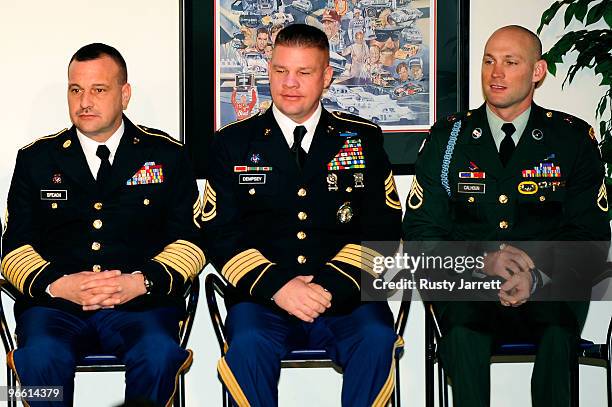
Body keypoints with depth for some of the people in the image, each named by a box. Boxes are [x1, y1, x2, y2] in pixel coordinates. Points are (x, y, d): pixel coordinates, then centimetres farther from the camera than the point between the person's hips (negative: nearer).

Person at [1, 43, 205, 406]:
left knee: (159, 354, -33)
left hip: (142, 303, 0)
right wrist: (59, 284, -11)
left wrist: (139, 282, -12)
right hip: (55, 304, 1)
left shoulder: (167, 155, 12)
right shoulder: (36, 159, 15)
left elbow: (190, 242, 6)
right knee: (41, 356, -32)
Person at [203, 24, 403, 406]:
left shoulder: (363, 139, 13)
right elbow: (221, 234, 4)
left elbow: (383, 228, 5)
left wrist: (331, 286, -11)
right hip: (262, 296, 0)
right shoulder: (234, 143, 11)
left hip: (345, 296, 1)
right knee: (248, 343, -32)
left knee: (377, 339, -30)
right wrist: (277, 285, -13)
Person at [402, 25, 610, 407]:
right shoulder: (448, 137, 9)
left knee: (558, 323, -34)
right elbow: (420, 231, 4)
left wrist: (537, 275, -17)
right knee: (463, 318, -34)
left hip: (550, 293, 0)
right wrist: (483, 260, -14)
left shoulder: (573, 138, 8)